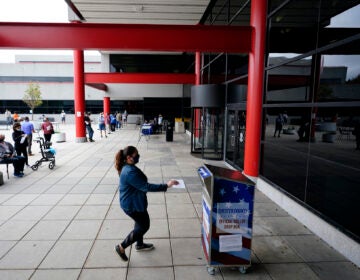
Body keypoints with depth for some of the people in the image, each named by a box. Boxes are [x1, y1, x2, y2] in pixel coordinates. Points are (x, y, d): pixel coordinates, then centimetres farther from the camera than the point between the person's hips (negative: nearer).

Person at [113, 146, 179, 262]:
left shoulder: (128, 167, 1)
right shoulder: (130, 172, -31)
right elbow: (146, 187, -32)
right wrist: (166, 186, -31)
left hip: (134, 202, 10)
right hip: (132, 205, -10)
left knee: (140, 223, 25)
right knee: (144, 226, 5)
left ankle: (140, 244, 46)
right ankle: (121, 247, 15)